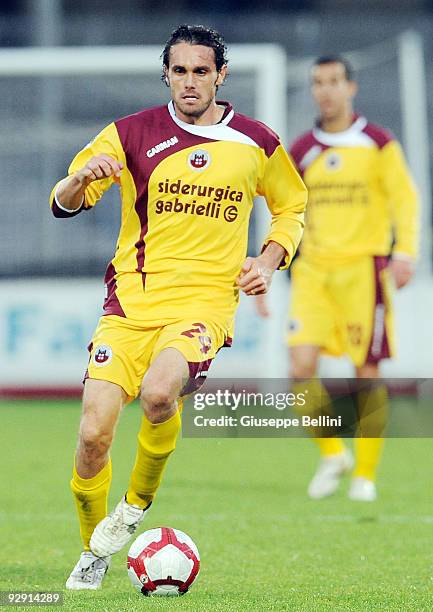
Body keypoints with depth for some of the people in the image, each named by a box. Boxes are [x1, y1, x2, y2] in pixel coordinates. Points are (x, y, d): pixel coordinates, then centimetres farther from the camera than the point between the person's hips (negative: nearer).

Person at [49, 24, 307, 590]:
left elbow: (292, 207, 23)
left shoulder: (256, 143, 6)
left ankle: (138, 505, -3)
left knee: (158, 391, -32)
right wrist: (82, 180, -18)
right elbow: (63, 203, 5)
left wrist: (270, 261, 5)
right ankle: (94, 553, 13)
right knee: (94, 432, -12)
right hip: (131, 299, 1)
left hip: (205, 300, -1)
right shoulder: (133, 134, 4)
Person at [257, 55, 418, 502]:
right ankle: (331, 454, 10)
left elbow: (404, 198, -2)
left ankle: (365, 474, 11)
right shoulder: (301, 152, 11)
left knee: (366, 372, -1)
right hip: (313, 271, 3)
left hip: (363, 268, -3)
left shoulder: (378, 144, 1)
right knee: (301, 365, -12)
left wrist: (404, 251, -17)